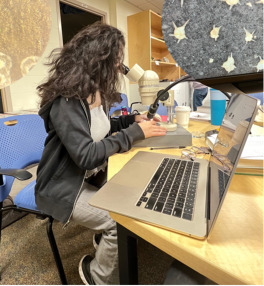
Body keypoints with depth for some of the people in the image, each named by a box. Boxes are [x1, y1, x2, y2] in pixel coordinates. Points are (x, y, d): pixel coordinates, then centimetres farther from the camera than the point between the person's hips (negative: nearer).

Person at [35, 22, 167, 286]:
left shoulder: (97, 92, 3)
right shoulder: (66, 101, -24)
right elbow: (86, 155, -30)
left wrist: (132, 119, 4)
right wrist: (135, 132, -23)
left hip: (93, 174, 8)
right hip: (66, 186, -8)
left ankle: (106, 239, 22)